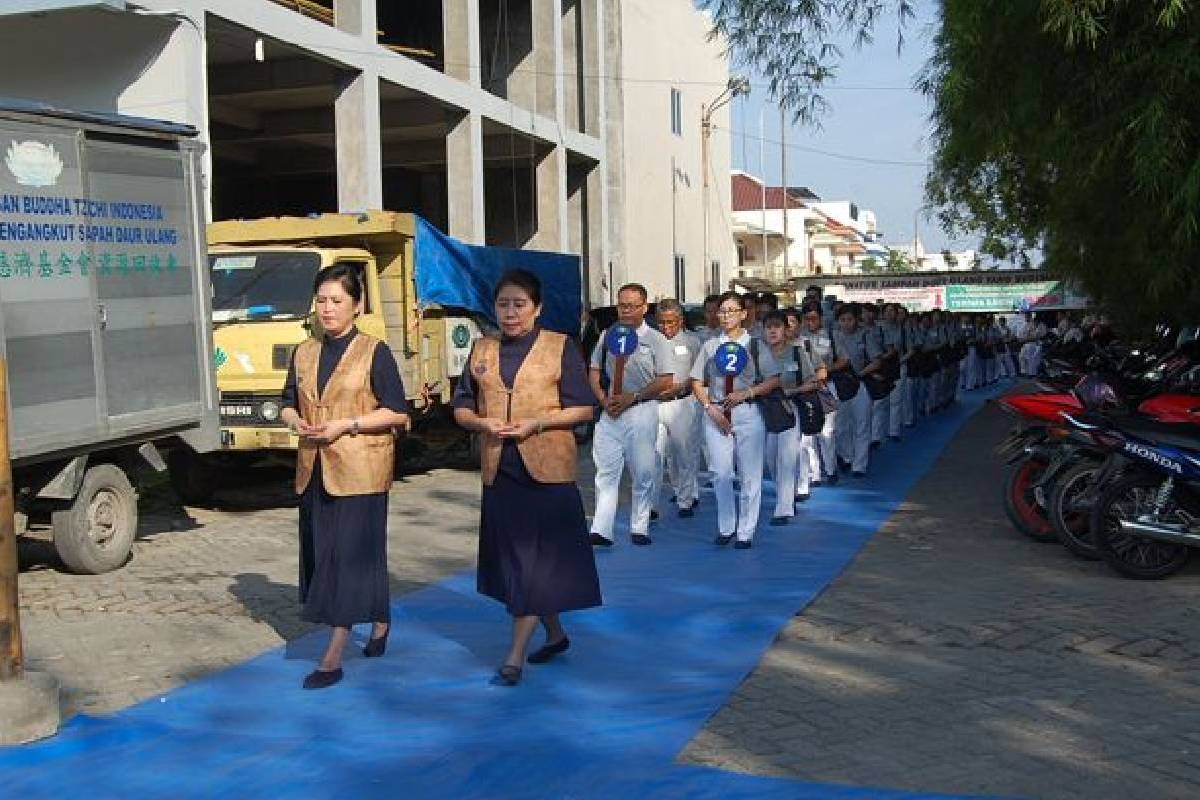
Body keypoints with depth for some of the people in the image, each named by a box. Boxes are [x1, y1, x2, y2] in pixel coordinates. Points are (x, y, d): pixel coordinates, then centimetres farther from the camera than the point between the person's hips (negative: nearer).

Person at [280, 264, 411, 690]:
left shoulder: (374, 353, -6)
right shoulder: (304, 354, 12)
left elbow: (398, 414, -9)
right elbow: (288, 404, 19)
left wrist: (347, 425, -17)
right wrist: (295, 421, -4)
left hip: (359, 470, -7)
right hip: (313, 472, 7)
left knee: (351, 556, -6)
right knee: (321, 554, 13)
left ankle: (332, 658, -3)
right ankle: (379, 622, 33)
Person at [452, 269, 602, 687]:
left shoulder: (560, 347, -2)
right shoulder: (482, 350, 11)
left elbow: (584, 408, -4)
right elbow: (461, 406, 13)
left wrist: (538, 422, -17)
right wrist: (482, 423, -9)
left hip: (547, 469, -5)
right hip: (499, 471, 5)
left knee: (538, 560, -5)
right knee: (513, 557, 13)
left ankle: (515, 656, -1)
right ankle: (555, 634, 32)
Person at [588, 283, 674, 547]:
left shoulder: (655, 339, -1)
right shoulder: (607, 336, 10)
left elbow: (665, 381, -5)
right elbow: (595, 372, 13)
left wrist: (632, 397, -13)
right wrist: (605, 400, -4)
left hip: (641, 410, -2)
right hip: (609, 413, 2)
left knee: (643, 472, 5)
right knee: (606, 472, -2)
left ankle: (639, 528, 16)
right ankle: (601, 530, -4)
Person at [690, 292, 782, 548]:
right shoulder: (710, 346, 8)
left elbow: (773, 381, 1)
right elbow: (697, 382, 9)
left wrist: (746, 393, -11)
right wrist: (710, 408, -4)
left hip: (748, 413, -1)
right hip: (716, 414, 1)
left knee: (749, 474, 1)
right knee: (720, 473, 0)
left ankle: (746, 532, 10)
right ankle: (725, 527, 16)